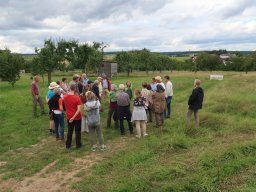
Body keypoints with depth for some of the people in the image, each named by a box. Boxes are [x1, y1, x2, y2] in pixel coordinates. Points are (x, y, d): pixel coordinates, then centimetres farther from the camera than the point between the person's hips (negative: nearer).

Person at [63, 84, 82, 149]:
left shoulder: (65, 97, -8)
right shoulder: (77, 97, -20)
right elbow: (78, 110, -23)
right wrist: (73, 117, -20)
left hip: (69, 117, 4)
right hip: (77, 117, -4)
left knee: (69, 131, 18)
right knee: (77, 131, 12)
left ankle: (68, 145, 26)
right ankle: (78, 145, 22)